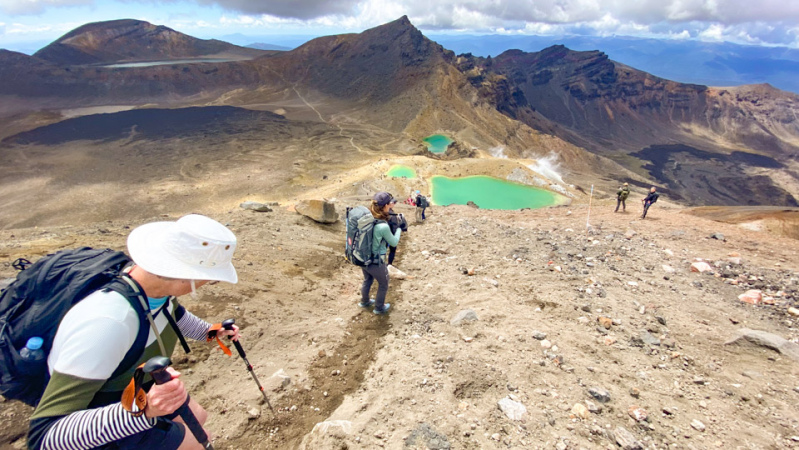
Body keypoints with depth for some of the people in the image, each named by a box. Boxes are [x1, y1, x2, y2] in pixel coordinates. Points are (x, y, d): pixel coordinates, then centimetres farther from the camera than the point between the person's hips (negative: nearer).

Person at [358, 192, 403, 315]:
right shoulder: (383, 226, -29)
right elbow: (394, 243, -12)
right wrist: (399, 228, 2)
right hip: (376, 262, -7)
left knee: (367, 280, 33)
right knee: (383, 285, 21)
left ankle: (364, 302, 53)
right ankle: (379, 308, 39)